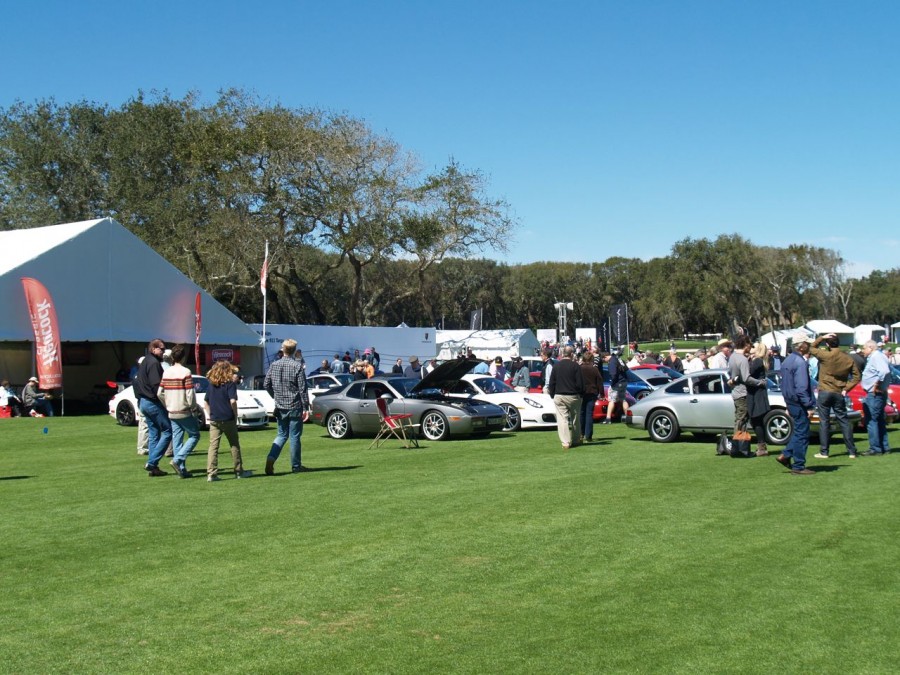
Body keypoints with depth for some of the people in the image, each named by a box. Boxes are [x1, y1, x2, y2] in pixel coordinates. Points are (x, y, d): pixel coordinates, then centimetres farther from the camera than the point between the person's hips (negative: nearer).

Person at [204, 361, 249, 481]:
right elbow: (233, 401, -17)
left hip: (214, 420, 4)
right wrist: (235, 415, -6)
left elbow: (206, 402, 12)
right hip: (228, 419, -4)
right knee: (234, 445, 10)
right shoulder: (230, 384, -7)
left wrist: (210, 415, 15)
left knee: (213, 446, 1)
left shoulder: (211, 385, 10)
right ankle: (239, 471, 17)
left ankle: (211, 473, -6)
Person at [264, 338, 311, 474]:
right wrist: (306, 408, -8)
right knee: (294, 436, 5)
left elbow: (266, 385, 6)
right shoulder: (297, 366, -11)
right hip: (295, 407, -4)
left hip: (280, 407, 4)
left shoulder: (274, 365, 2)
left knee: (281, 434, 15)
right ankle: (296, 466, 13)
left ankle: (271, 458, -5)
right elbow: (302, 389, -12)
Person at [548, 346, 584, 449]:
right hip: (573, 397, -1)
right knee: (575, 419, 13)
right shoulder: (575, 366, -7)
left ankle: (565, 442, -8)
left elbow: (551, 383, 6)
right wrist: (581, 394, 6)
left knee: (562, 419, -1)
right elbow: (580, 383, -7)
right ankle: (576, 440, 22)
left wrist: (552, 395, 14)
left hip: (559, 397, 1)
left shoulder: (556, 366, 2)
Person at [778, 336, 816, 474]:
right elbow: (801, 388, -23)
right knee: (802, 433, -2)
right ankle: (798, 466, 3)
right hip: (799, 403, -9)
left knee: (798, 431, 20)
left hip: (790, 401, 9)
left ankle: (786, 455, 16)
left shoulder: (787, 360, 12)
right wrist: (809, 406, -20)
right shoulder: (800, 362, -19)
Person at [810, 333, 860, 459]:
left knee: (824, 422, 2)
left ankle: (824, 452, 2)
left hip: (824, 392, -3)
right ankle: (852, 451, 9)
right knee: (844, 421, 8)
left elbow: (811, 348, 5)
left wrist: (822, 337, 0)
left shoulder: (825, 355, -11)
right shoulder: (848, 359, 2)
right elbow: (856, 377, 2)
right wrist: (846, 388, 0)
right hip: (839, 394, 3)